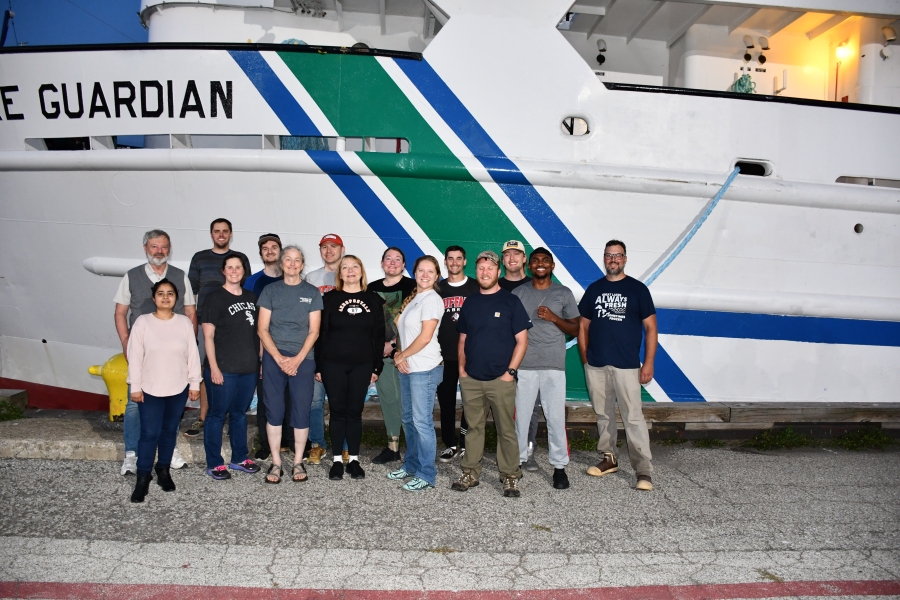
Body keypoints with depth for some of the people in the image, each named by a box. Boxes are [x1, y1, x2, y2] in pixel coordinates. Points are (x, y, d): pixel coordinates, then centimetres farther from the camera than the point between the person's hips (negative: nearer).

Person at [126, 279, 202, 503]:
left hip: (178, 389, 2)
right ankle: (143, 478, 12)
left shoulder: (185, 322, -1)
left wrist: (195, 383, 2)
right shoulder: (142, 322, -5)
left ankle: (164, 470, 30)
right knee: (149, 433, -1)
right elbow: (135, 356, -4)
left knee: (169, 431, 13)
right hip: (150, 389, -2)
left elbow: (192, 355, 2)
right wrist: (135, 386, -5)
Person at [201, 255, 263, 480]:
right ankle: (214, 463, 13)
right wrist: (214, 367, -14)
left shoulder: (251, 297, 11)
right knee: (217, 414, 3)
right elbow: (208, 336, -8)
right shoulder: (215, 299, -5)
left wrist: (261, 360, 12)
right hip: (223, 368, -5)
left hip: (249, 368, 6)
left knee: (240, 413, 16)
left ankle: (239, 458, 27)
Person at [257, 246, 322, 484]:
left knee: (301, 411, 2)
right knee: (274, 411, 3)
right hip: (274, 357, 0)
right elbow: (262, 329, 1)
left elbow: (313, 331, 1)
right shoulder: (270, 290, 5)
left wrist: (297, 359, -10)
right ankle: (275, 463, 14)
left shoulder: (312, 293, 5)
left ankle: (298, 462, 16)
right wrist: (279, 358, -10)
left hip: (303, 359, 0)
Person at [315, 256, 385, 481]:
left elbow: (379, 335, 6)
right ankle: (337, 460, 15)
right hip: (333, 364, -1)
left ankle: (354, 459, 17)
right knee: (338, 411, 5)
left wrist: (377, 367, 1)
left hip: (362, 365, 1)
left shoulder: (373, 299, 6)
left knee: (355, 411, 7)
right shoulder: (330, 298, 2)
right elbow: (321, 333, 1)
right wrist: (318, 365, -4)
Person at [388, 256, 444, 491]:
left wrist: (401, 356, -6)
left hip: (424, 368, -9)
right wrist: (399, 355, -1)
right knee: (409, 419, 16)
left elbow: (425, 337, -16)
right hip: (407, 367, 9)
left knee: (422, 421, -4)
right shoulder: (412, 298, 15)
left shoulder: (432, 299, -10)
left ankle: (426, 475, 6)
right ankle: (411, 465, 29)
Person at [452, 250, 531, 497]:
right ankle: (470, 473, 23)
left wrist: (511, 371, -10)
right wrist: (461, 368, 6)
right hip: (471, 379, 4)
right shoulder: (470, 303, 11)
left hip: (501, 379, -4)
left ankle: (510, 476, 14)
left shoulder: (510, 301, -2)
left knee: (506, 429, 3)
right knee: (473, 427, 11)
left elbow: (522, 340, -4)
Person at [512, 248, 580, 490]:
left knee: (556, 417, 0)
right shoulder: (518, 293, 7)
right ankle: (518, 459, 20)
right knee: (521, 415, 5)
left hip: (554, 365, -1)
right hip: (523, 365, 1)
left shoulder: (564, 293, 5)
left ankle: (559, 466, 12)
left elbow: (575, 329, 7)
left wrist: (553, 317, -10)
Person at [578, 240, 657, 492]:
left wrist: (649, 363, -5)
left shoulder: (637, 289, 1)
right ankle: (608, 459, 26)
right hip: (596, 366, 4)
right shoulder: (594, 289, 10)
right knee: (603, 415, 12)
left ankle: (644, 471, -1)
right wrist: (585, 358, 5)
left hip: (626, 365, -3)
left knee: (633, 417, -6)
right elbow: (583, 326, 13)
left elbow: (650, 328, 0)